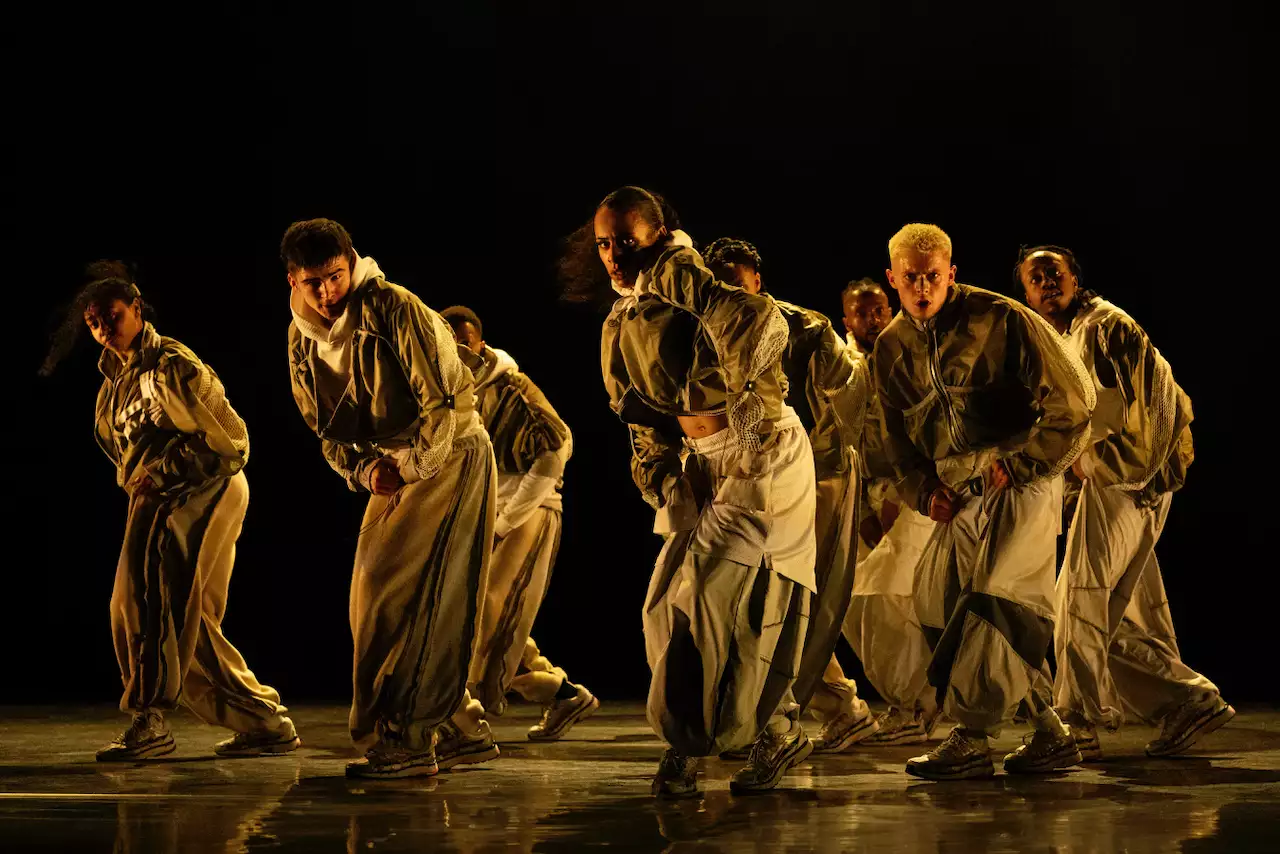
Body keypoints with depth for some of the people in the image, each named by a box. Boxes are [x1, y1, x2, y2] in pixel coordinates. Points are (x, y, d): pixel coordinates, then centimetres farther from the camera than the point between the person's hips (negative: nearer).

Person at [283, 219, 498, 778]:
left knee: (407, 599, -15)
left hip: (449, 457, -8)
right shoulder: (303, 339, 3)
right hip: (390, 468, 8)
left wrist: (408, 463, -22)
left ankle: (401, 738, -11)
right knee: (372, 602, 6)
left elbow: (446, 401, -17)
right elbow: (327, 432, 10)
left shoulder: (394, 308, -18)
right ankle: (461, 731, 14)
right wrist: (365, 470, -8)